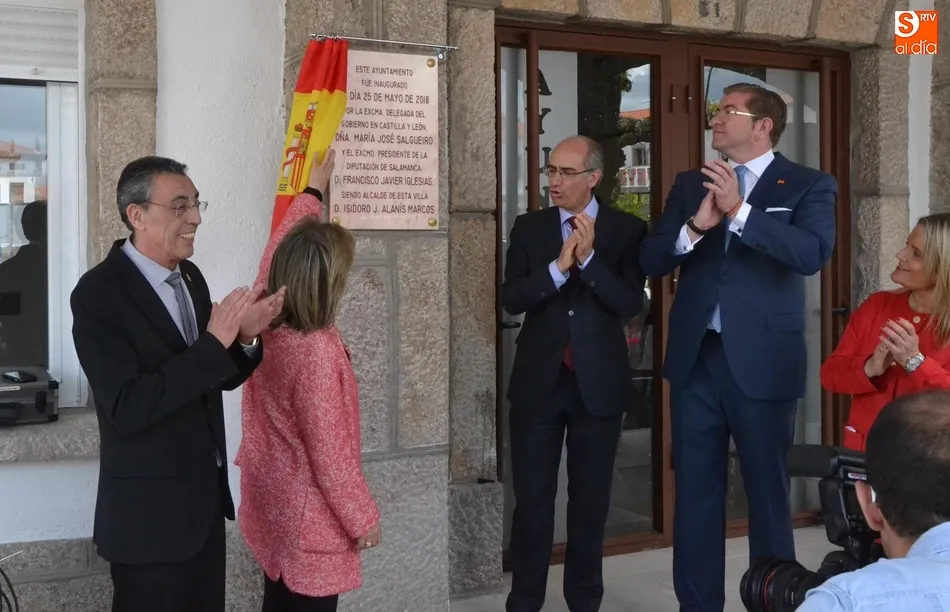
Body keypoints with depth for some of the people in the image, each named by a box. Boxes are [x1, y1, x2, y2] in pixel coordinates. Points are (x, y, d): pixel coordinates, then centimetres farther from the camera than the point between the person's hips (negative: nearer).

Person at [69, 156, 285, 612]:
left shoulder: (191, 277, 6)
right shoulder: (98, 293, -17)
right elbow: (127, 408, -25)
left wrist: (243, 337, -8)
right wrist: (214, 341, -26)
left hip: (206, 498, 7)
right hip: (149, 512, -7)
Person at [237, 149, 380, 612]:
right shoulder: (317, 352, -28)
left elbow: (278, 253, 14)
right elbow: (329, 453, -22)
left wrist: (312, 190, 25)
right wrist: (363, 518, -11)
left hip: (272, 509, 8)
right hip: (309, 522, -8)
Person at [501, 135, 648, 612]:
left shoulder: (626, 230, -2)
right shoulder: (529, 227, 3)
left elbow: (630, 304, -11)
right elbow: (511, 299, -6)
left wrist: (589, 258, -22)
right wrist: (558, 267, -20)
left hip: (598, 382, -1)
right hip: (538, 380, 1)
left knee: (590, 501, 10)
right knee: (532, 500, 4)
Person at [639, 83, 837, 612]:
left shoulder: (809, 185, 0)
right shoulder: (691, 184, 12)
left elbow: (814, 254, -18)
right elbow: (651, 261, 4)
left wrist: (739, 211, -23)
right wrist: (694, 226, -15)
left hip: (763, 361, -4)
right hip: (696, 358, 4)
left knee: (768, 492, 6)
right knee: (695, 491, 9)